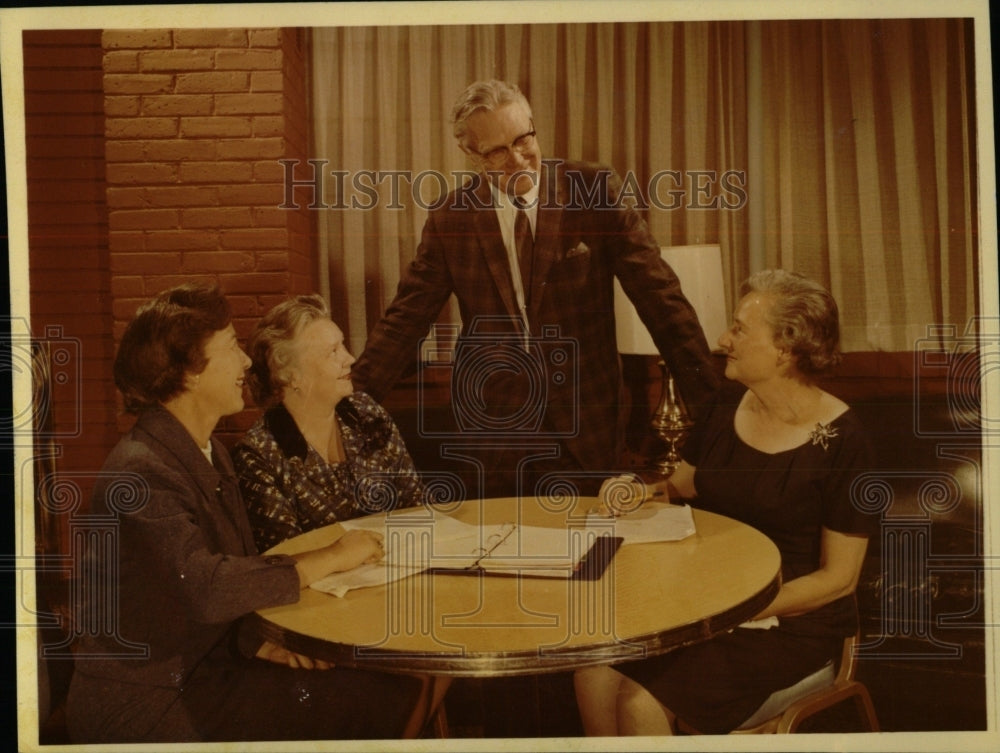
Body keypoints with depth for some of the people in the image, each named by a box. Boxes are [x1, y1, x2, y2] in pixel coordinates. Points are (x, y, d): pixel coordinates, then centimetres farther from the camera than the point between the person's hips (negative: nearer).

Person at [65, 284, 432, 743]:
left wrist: (260, 637, -11)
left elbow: (238, 567, 8)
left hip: (206, 663, 8)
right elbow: (204, 587, -32)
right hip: (146, 702, -8)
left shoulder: (208, 451, 9)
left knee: (404, 692, -4)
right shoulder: (141, 473, -20)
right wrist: (330, 558, -22)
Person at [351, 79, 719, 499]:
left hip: (585, 423, -1)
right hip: (490, 427, 1)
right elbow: (406, 319, 2)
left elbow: (659, 295, -6)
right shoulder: (450, 219, -1)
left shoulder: (594, 192, -6)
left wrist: (709, 399, -9)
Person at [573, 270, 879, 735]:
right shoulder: (725, 413, 4)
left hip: (790, 622, -5)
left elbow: (839, 577, -11)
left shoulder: (841, 442, -13)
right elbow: (679, 486, 19)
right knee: (596, 672, -19)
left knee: (641, 700, -24)